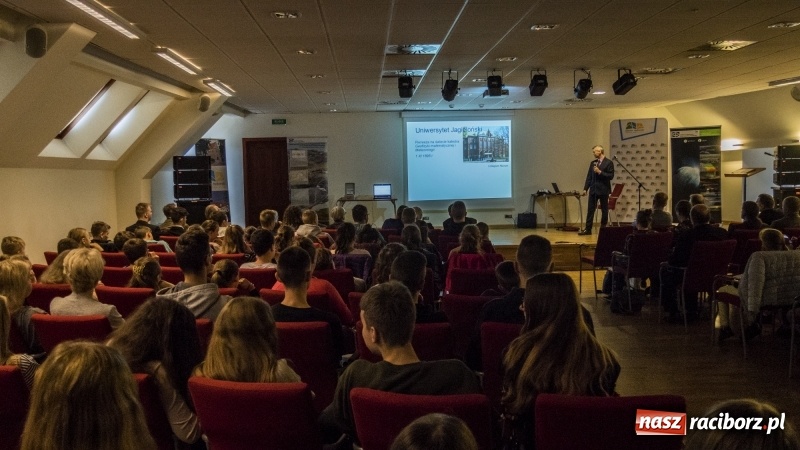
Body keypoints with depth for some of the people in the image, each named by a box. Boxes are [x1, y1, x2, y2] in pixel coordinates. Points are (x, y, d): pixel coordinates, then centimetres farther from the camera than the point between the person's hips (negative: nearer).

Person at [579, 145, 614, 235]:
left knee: (604, 210, 5)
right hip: (593, 190, 5)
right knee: (590, 210, 2)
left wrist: (600, 172, -19)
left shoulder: (609, 163, -5)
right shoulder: (593, 163, 11)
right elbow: (589, 176, 11)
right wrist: (585, 188, 5)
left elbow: (611, 176, -11)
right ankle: (588, 229, 3)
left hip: (603, 190, -5)